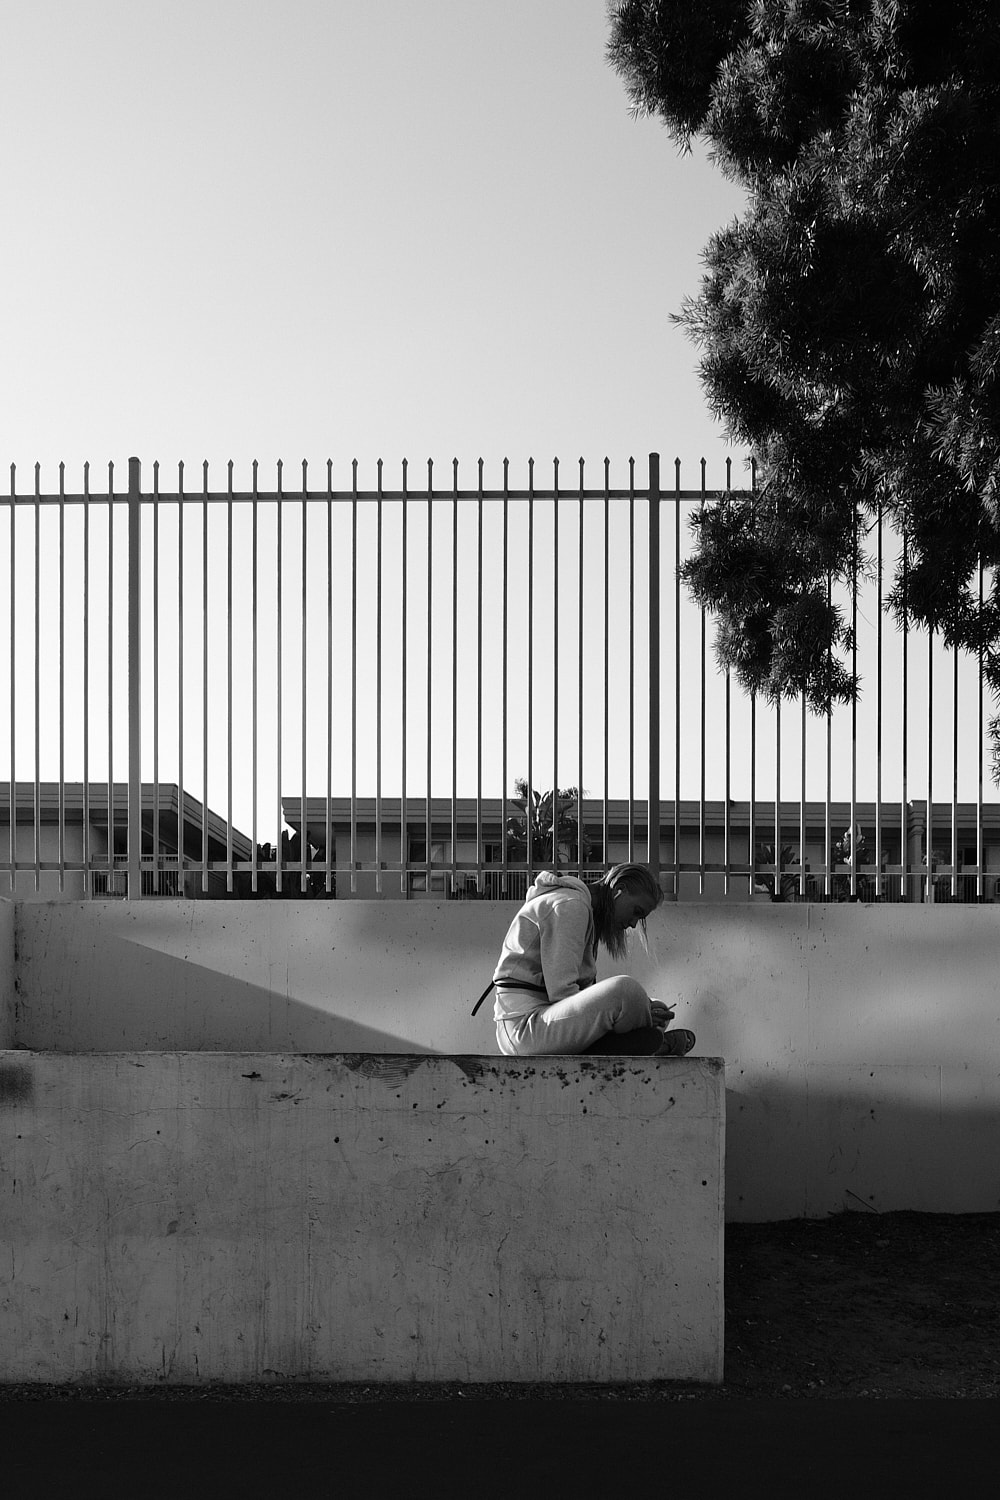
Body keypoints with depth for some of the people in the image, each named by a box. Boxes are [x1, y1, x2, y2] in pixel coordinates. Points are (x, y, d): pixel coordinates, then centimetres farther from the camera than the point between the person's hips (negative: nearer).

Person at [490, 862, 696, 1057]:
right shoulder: (569, 905, -12)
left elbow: (585, 989, 11)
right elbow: (561, 992, -20)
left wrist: (645, 1007, -2)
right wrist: (631, 1009, -19)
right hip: (525, 1022, -10)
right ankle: (660, 1044, -3)